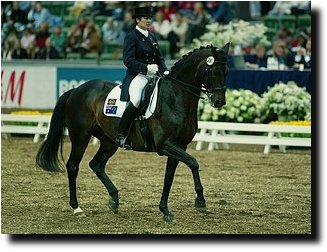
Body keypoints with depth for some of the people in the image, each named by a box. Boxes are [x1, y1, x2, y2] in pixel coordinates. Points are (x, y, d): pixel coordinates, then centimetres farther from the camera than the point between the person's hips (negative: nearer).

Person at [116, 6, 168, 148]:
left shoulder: (152, 37, 18)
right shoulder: (131, 37, -4)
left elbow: (159, 58, 22)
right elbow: (128, 61, -12)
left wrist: (164, 71, 3)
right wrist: (146, 67, -24)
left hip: (153, 76, 8)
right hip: (137, 76, -8)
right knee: (135, 99, -32)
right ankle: (121, 136, -27)